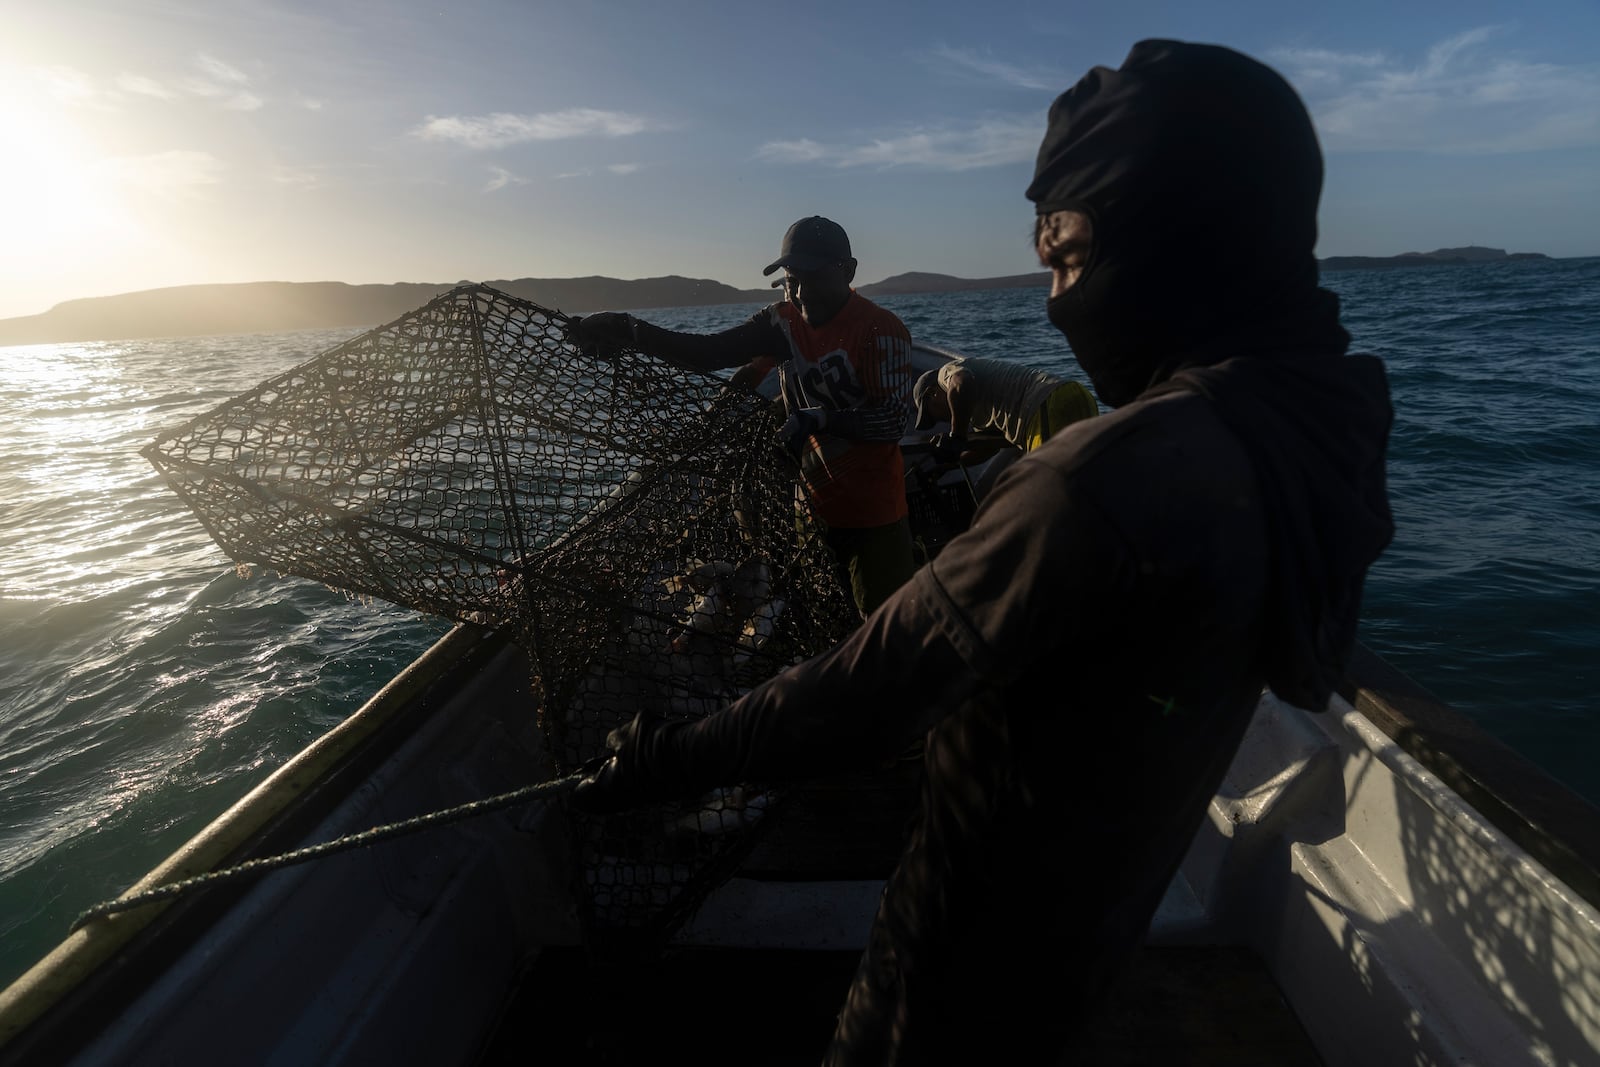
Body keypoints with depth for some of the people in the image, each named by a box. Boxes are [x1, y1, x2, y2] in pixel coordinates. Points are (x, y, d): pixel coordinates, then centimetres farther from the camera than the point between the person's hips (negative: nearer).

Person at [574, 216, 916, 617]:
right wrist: (628, 331, -23)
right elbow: (709, 352, -10)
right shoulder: (782, 322, 1)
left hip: (874, 516, -5)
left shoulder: (882, 330, -14)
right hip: (812, 508, 5)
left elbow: (895, 419, -21)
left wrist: (819, 420, -33)